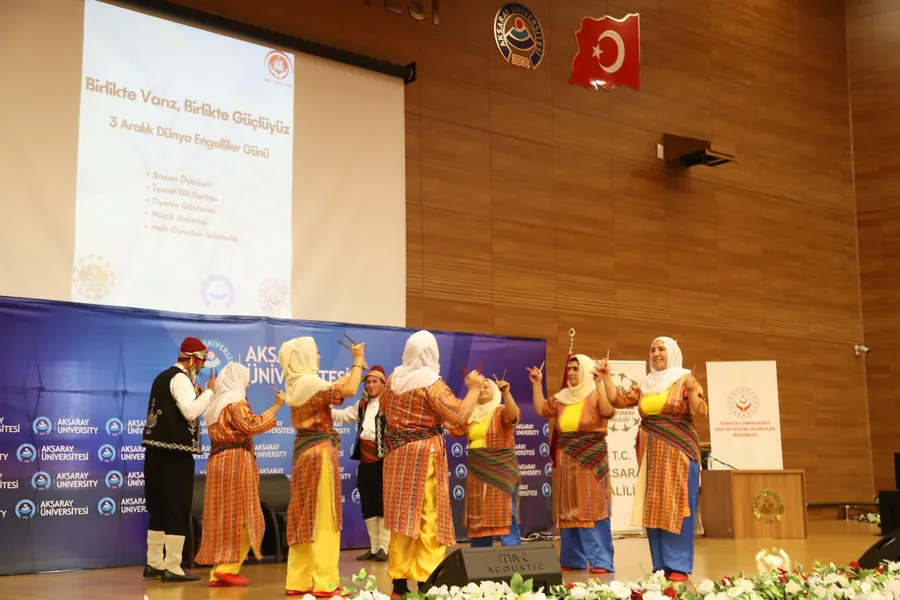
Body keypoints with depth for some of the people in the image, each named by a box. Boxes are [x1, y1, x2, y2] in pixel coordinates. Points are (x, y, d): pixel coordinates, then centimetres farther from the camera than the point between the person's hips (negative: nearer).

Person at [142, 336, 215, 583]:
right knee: (177, 510, -4)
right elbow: (190, 412, -23)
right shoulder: (180, 378, -11)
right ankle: (172, 568, -2)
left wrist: (197, 396, 18)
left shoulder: (163, 377, 18)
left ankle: (153, 564, 19)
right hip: (175, 452, -9)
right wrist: (209, 392, -12)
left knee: (160, 509, 14)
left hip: (157, 450, 9)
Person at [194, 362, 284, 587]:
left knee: (223, 517, 8)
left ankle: (218, 571, 7)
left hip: (219, 462, 9)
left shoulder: (217, 404, 18)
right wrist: (276, 406, -17)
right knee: (241, 518, -4)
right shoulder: (236, 403, -9)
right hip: (235, 462, -9)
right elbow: (253, 426, -20)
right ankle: (227, 568, -8)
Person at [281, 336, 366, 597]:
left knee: (305, 517, 11)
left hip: (304, 451, 9)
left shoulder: (295, 384, 12)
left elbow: (333, 388, 19)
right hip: (319, 452, -9)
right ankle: (324, 583, -2)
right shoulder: (310, 382, -16)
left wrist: (356, 366, 22)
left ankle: (298, 580, 14)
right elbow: (348, 391, -23)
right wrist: (358, 361, -10)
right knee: (323, 519, -5)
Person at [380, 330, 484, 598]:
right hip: (424, 455, -6)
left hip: (397, 455, 7)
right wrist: (474, 388, -7)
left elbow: (384, 408, 23)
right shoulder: (431, 383, -13)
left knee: (402, 516, 10)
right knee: (428, 518, -2)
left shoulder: (394, 379, 6)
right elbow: (460, 416, -17)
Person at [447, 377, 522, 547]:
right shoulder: (471, 416, 15)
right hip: (477, 475, 7)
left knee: (505, 520, -10)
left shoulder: (501, 412, -3)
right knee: (479, 520, 11)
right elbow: (455, 430, 8)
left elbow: (514, 415, -24)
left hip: (500, 473, -7)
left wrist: (506, 393, -40)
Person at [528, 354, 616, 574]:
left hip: (590, 459, -6)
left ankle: (601, 562, -6)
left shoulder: (596, 394, -6)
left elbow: (608, 411, -24)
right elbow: (541, 410, 15)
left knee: (592, 510, -8)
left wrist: (600, 382, -29)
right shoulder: (563, 397, 12)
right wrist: (536, 384, 10)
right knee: (569, 511, 9)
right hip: (567, 460, 6)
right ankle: (573, 559, 17)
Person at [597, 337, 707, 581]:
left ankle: (679, 566, -2)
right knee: (654, 507, 5)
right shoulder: (645, 384, 14)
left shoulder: (684, 379, -2)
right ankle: (661, 566, 11)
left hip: (678, 451, -5)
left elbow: (699, 411, -12)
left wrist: (692, 391, -29)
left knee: (676, 507, -6)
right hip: (651, 454, 5)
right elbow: (618, 399, 12)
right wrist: (606, 376, 4)